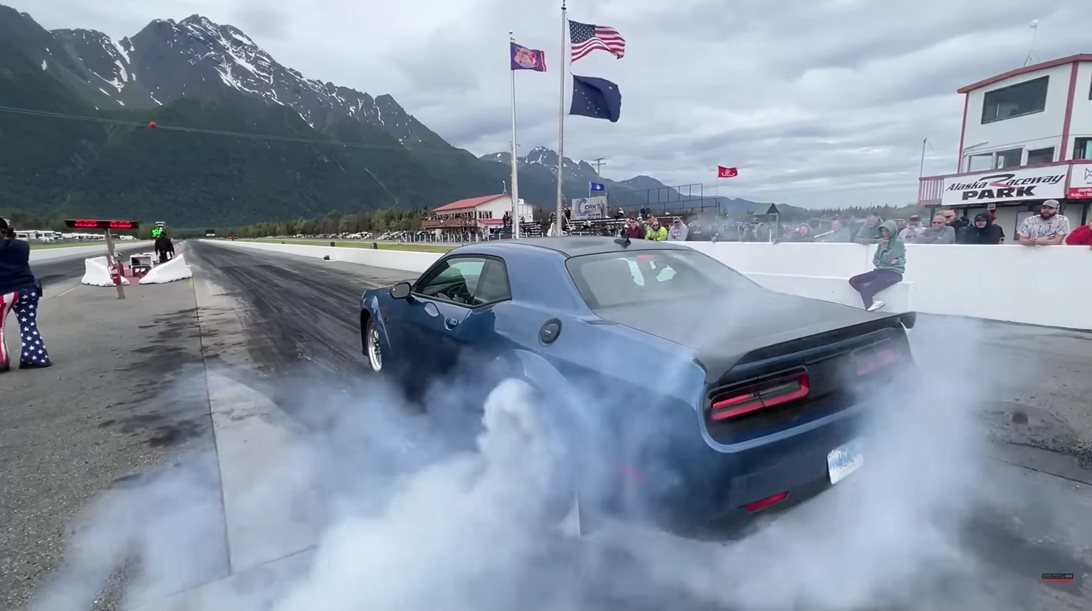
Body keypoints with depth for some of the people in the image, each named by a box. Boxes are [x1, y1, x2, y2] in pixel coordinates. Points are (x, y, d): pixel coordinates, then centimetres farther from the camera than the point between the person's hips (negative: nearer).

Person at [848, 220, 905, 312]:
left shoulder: (898, 243, -8)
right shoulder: (881, 243, 13)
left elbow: (887, 259, -16)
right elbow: (875, 259, 14)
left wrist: (884, 246, -4)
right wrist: (878, 263, -8)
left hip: (894, 273, -8)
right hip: (880, 271, 8)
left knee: (866, 288, -27)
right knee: (853, 280, -6)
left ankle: (869, 308, -6)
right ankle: (873, 301, -11)